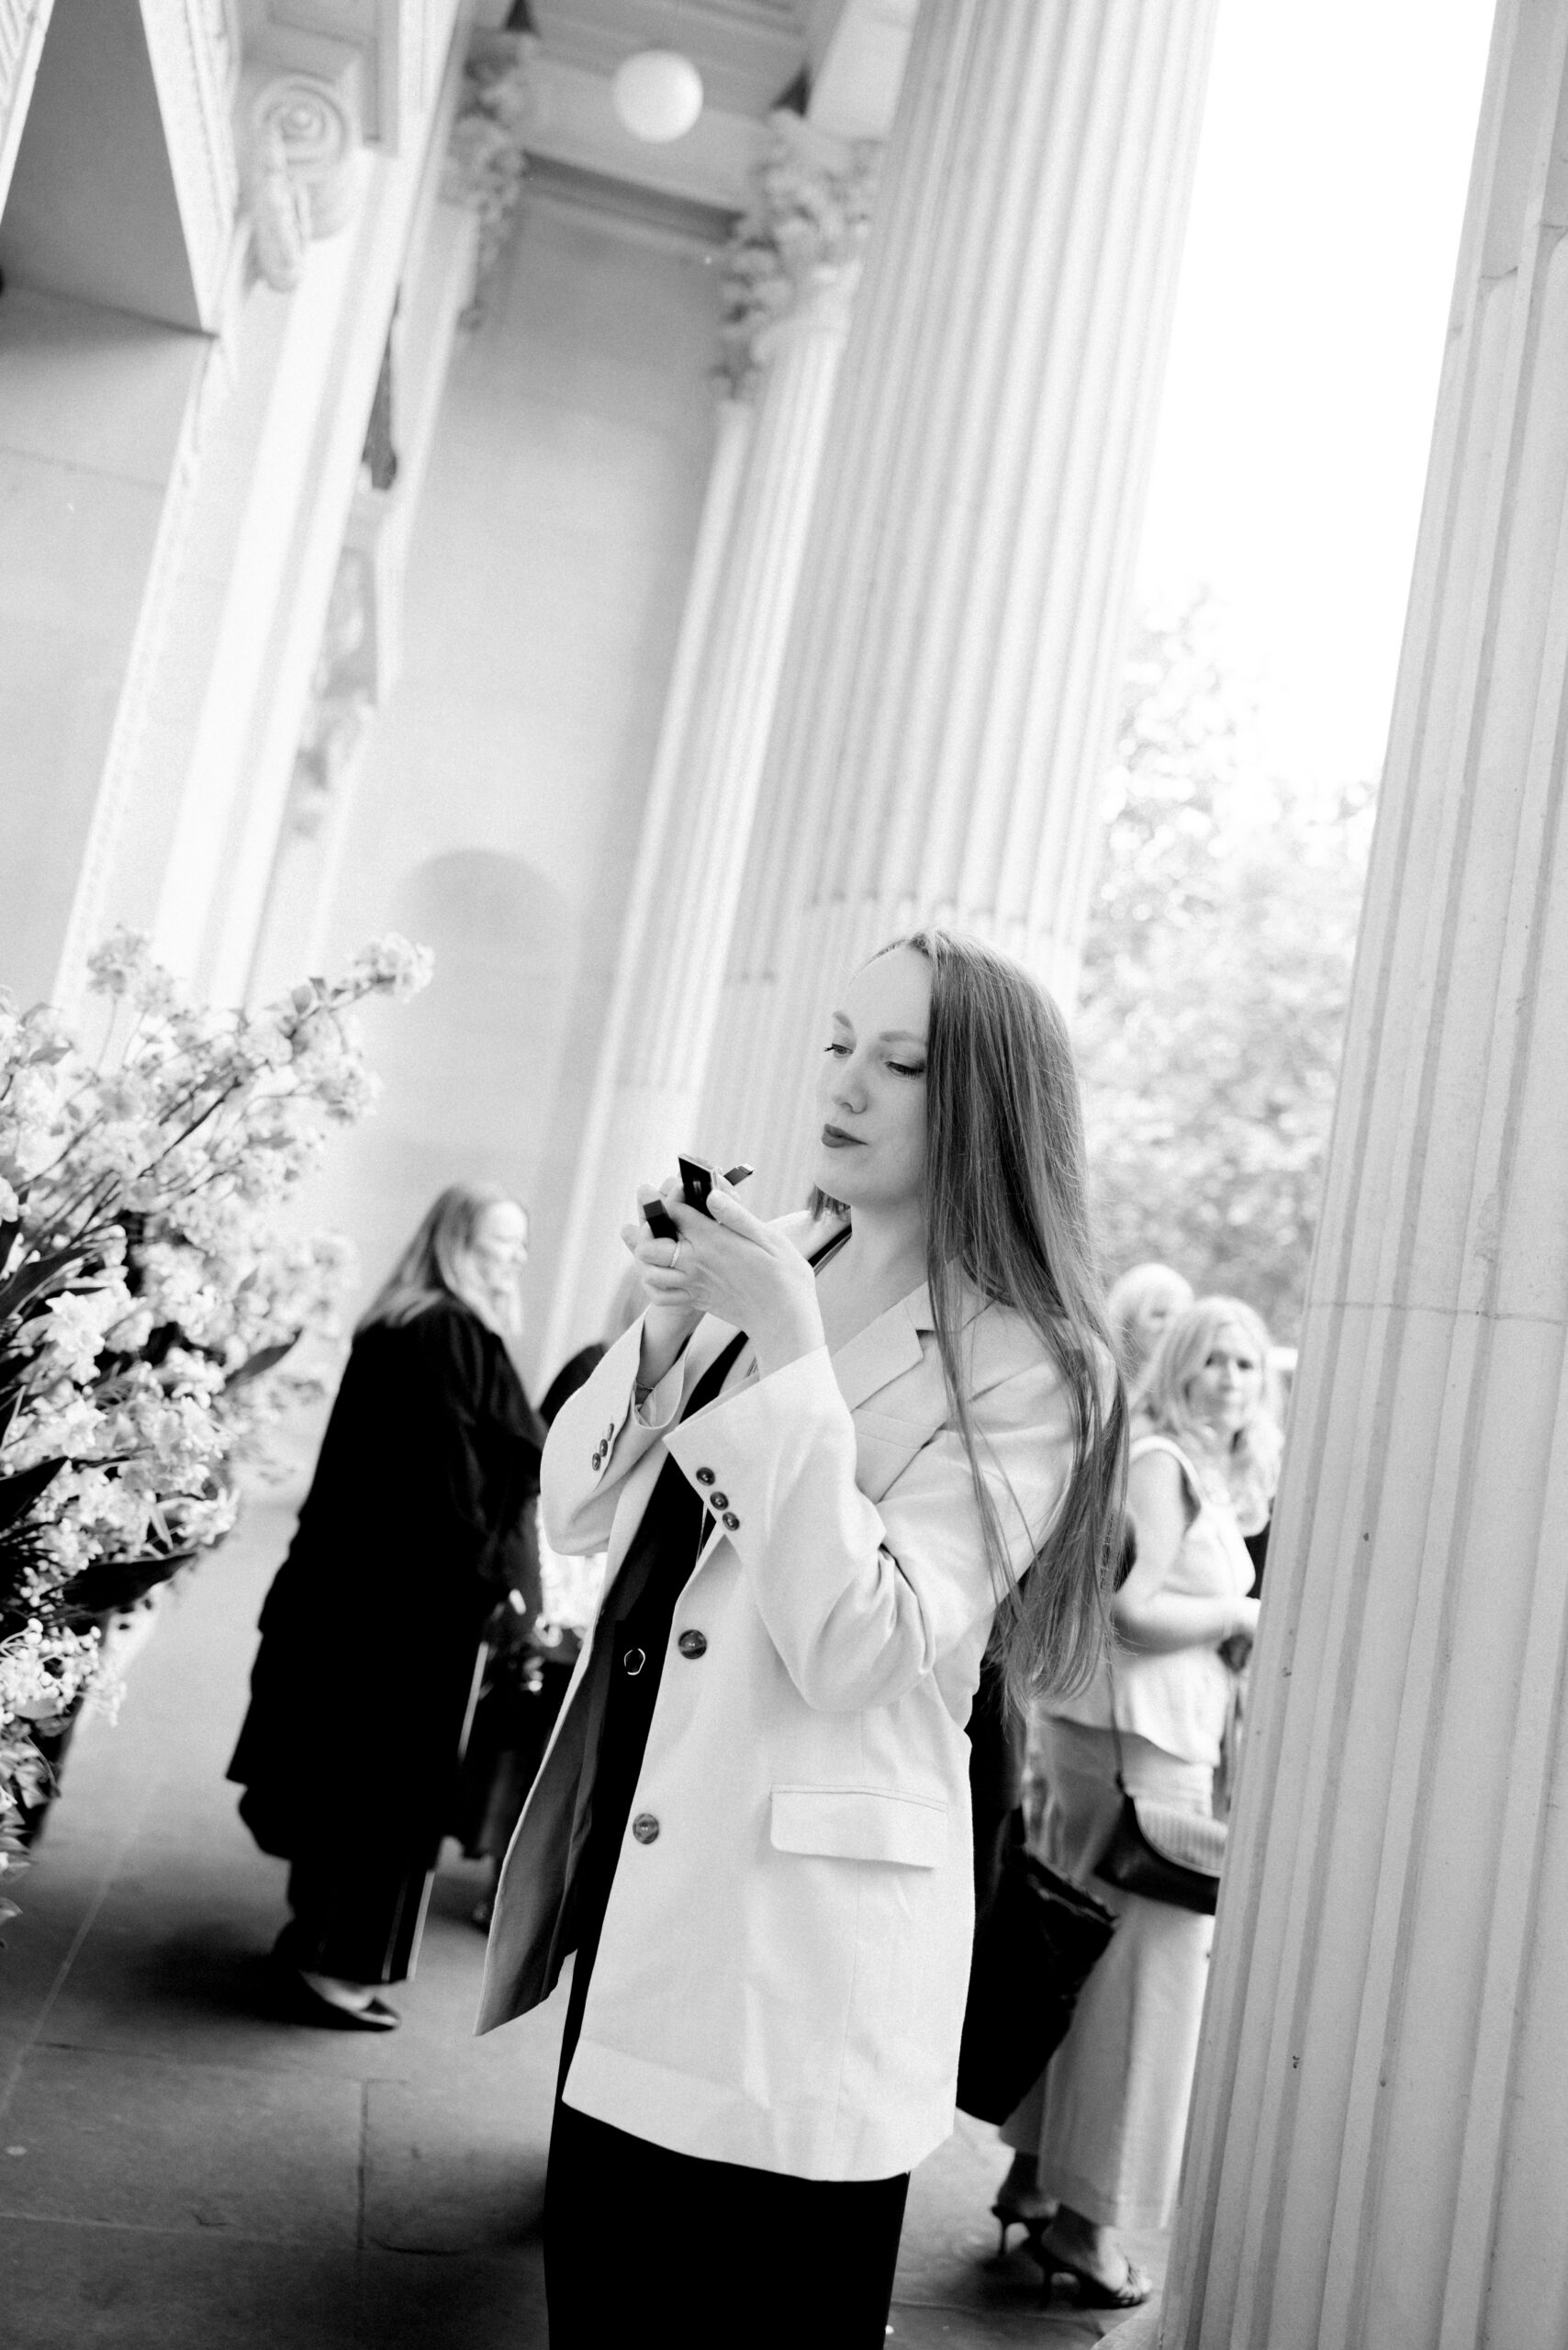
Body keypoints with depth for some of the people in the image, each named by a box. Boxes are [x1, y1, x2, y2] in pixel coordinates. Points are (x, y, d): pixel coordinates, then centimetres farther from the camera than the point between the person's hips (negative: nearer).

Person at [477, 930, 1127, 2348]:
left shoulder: (1026, 1369, -12)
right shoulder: (768, 1268, 6)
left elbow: (855, 1650, -20)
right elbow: (575, 1515, 8)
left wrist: (789, 1355, -24)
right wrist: (667, 1324, -9)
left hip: (795, 1940, -6)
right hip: (635, 1893, 6)